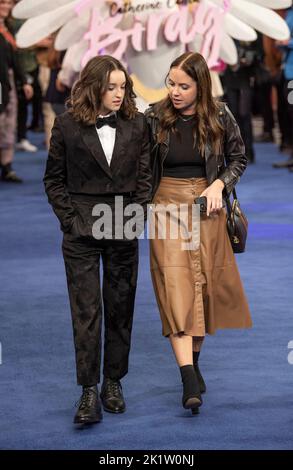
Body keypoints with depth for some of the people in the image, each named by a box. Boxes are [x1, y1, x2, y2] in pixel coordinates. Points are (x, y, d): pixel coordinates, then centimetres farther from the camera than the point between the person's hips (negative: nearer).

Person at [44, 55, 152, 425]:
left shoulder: (136, 124, 3)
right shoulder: (68, 125, -2)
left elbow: (144, 176, 8)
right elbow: (53, 179, 4)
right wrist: (70, 219, -4)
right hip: (82, 229, -2)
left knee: (120, 308, 9)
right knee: (86, 310, -6)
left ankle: (113, 382, 21)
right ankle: (89, 391, -4)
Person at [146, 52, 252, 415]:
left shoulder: (219, 118, -3)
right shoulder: (154, 118, -5)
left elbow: (238, 159, 9)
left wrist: (219, 185, -7)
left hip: (206, 209, 2)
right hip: (167, 207, -2)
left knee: (204, 286, 7)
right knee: (175, 288, -12)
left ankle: (193, 361, 26)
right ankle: (189, 382, -19)